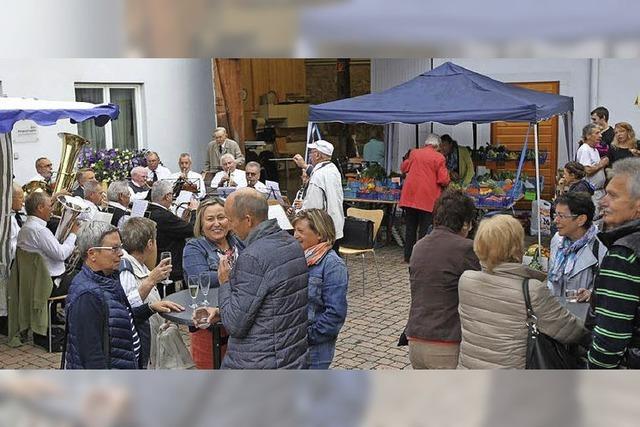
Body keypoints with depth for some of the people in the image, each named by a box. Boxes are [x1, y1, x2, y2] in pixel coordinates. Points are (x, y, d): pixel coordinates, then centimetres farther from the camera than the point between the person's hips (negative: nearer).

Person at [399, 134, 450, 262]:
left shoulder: (414, 153, 5)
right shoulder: (439, 158, -7)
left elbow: (403, 168, 19)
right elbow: (443, 180, -11)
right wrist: (446, 182, 11)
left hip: (410, 197, 4)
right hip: (427, 198, -4)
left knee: (410, 227, 12)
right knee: (424, 229, 3)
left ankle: (408, 256, 17)